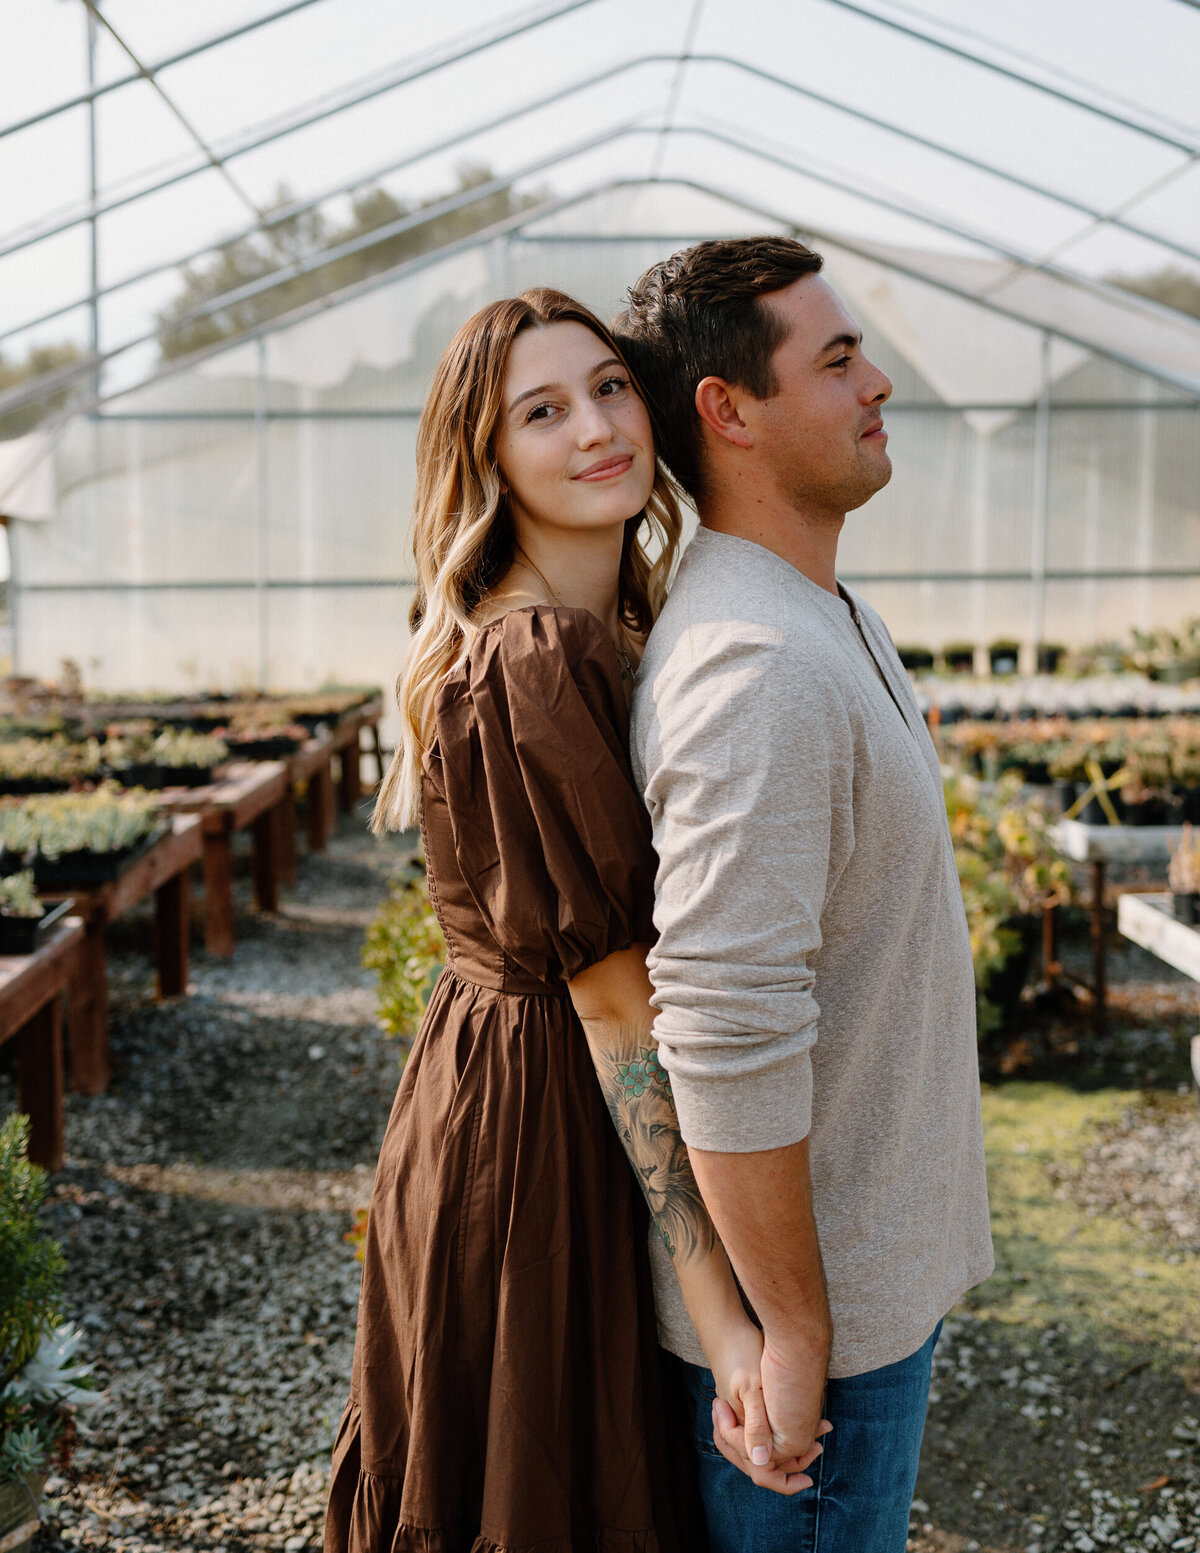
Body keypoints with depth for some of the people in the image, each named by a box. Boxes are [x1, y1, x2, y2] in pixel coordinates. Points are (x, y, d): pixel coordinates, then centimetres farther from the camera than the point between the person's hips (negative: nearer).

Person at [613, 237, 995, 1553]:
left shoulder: (828, 615, 7)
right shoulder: (757, 668, -27)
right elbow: (726, 1035, -30)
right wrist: (795, 1331, -22)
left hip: (871, 1254, 10)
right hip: (814, 1293, -9)